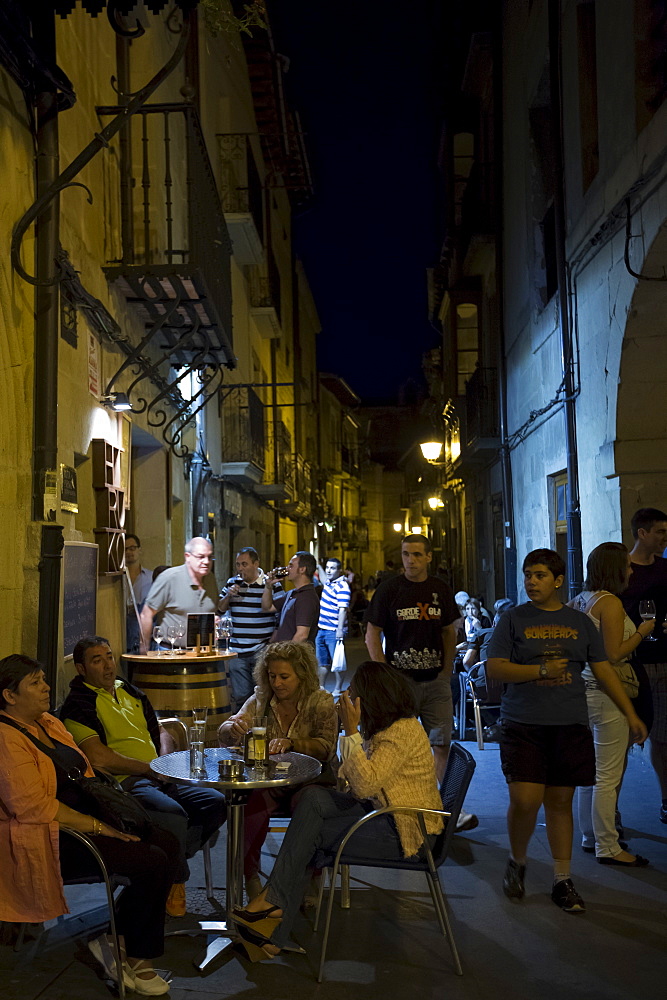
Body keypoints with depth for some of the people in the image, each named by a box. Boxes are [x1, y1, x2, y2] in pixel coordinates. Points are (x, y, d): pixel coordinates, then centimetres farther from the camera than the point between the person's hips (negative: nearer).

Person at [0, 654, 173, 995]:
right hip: (50, 838, -10)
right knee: (153, 863, -19)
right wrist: (97, 826, -22)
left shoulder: (48, 723, 12)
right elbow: (33, 807, -24)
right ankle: (135, 957, 2)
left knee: (165, 841, -5)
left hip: (80, 819, 10)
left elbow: (82, 773, 19)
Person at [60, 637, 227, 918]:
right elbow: (98, 757, -14)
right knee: (173, 813, -33)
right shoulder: (79, 703, -2)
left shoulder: (131, 693, 22)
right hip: (122, 783, -8)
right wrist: (150, 767, -9)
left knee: (216, 803, -11)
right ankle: (176, 880, -7)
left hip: (158, 778, 8)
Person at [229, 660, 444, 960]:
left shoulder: (403, 732, -20)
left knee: (311, 833, -15)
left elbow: (366, 784, -29)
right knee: (314, 797, -11)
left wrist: (351, 731, -24)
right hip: (380, 811, 9)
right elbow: (362, 786, 11)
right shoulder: (383, 727, 11)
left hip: (404, 831, -9)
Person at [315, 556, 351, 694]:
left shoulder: (342, 586, -16)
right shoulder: (328, 582, 9)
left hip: (334, 631, -9)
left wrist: (340, 630, -27)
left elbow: (343, 609, -23)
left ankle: (337, 690, 7)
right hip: (321, 629, 9)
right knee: (322, 662, 17)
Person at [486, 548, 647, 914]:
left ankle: (562, 881, 20)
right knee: (524, 800, -10)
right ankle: (517, 861, 18)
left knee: (560, 802, 7)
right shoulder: (513, 619, 2)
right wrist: (541, 670, -13)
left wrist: (631, 714, 6)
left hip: (570, 725, 2)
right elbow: (494, 667, -4)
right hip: (523, 724, -2)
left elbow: (603, 670, 11)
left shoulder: (580, 622, 9)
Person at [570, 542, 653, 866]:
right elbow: (614, 654, -19)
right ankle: (608, 848, 5)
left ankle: (591, 836, 26)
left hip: (585, 690, 9)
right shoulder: (610, 602, -15)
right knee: (608, 775, -2)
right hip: (606, 692, -9)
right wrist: (641, 633, -6)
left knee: (591, 770, 16)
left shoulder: (580, 600, 9)